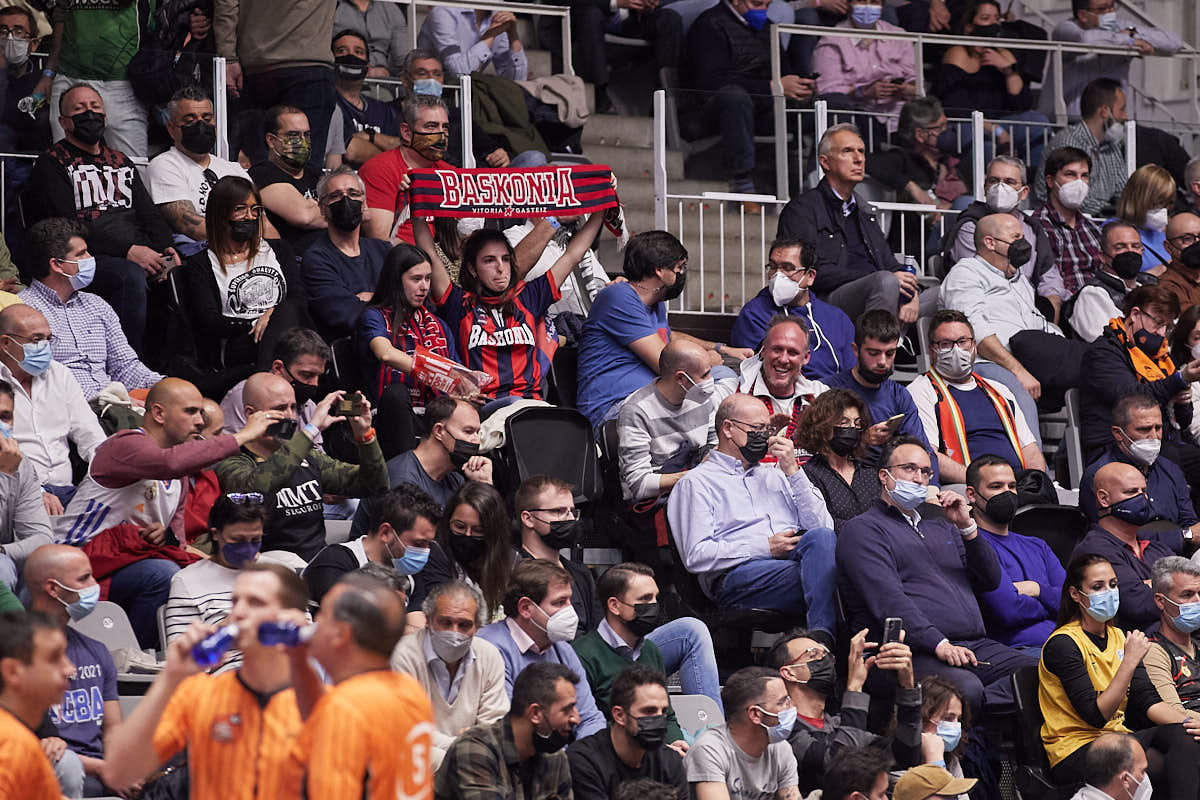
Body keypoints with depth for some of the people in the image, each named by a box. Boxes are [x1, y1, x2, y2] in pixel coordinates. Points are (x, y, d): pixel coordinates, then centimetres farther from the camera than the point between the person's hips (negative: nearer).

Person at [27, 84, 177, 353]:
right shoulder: (51, 164, 6)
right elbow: (66, 225, -7)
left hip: (143, 256, 6)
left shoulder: (121, 162, 27)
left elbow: (149, 214, 21)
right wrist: (127, 251, -17)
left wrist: (164, 249, -3)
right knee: (131, 276, -37)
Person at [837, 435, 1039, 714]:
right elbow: (888, 600, -9)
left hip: (975, 646, 7)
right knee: (965, 688, -40)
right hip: (917, 652, -7)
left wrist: (967, 527, 7)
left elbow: (990, 581, 22)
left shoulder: (940, 528, 31)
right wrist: (939, 644, -22)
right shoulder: (863, 529, 7)